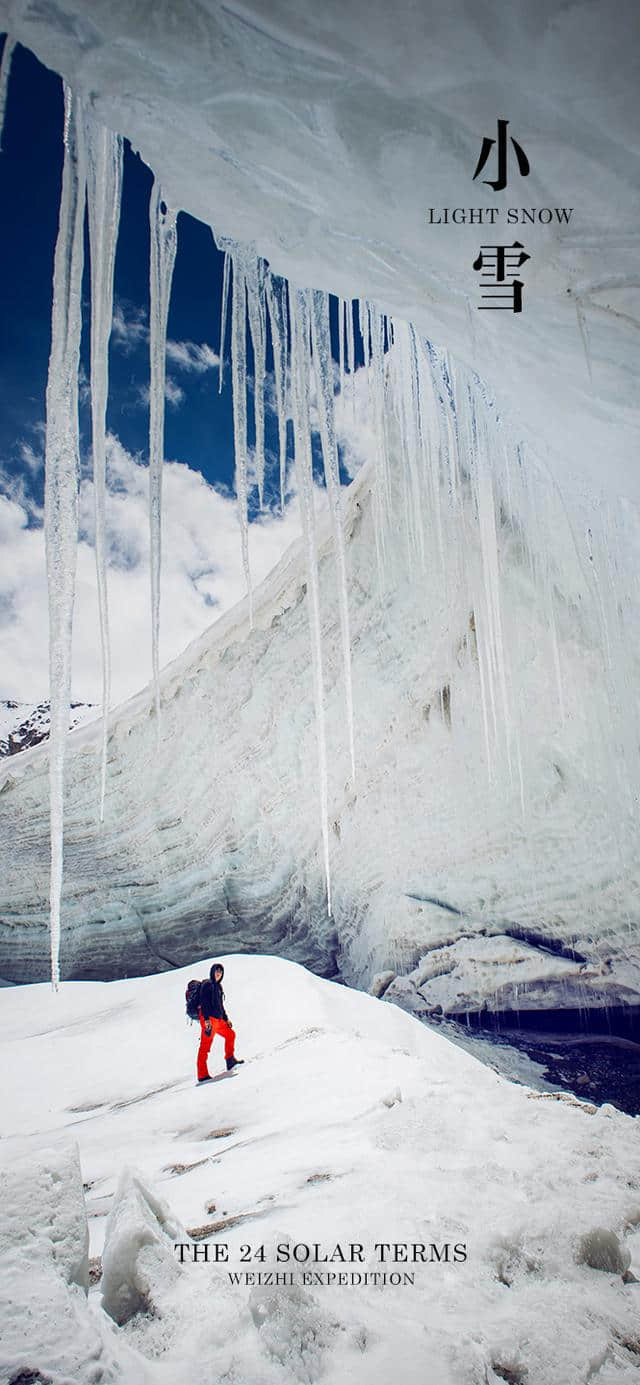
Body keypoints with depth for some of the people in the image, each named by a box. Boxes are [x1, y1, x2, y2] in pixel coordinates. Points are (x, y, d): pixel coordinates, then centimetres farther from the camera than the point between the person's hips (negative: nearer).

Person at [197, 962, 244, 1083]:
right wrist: (207, 1019, -25)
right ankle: (202, 1075, -11)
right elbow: (204, 1003, -17)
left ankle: (230, 1062, 30)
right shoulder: (207, 984, -7)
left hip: (218, 1019, 10)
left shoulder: (218, 986, 20)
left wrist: (226, 1018, 29)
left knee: (230, 1034, 20)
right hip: (208, 1019, -10)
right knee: (205, 1046, -10)